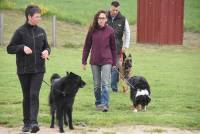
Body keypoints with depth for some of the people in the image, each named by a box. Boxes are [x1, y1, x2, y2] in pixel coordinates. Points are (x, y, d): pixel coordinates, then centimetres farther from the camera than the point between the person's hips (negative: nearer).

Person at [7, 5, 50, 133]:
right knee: (27, 96, 7)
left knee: (34, 94, -12)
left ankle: (34, 121, -18)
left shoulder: (41, 31, 5)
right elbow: (10, 48, -4)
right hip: (24, 70, -1)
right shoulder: (20, 31, -5)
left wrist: (47, 51, -7)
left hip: (38, 69, 1)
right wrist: (22, 47, -20)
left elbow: (46, 46, 17)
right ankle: (27, 122, 17)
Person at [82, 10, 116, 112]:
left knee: (106, 84, -10)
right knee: (97, 85, 10)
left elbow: (113, 48, 5)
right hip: (94, 61, 2)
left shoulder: (110, 31, -2)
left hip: (106, 61, -2)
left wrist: (114, 63, 6)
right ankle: (98, 103, 22)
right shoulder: (92, 30, 1)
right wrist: (84, 61, 5)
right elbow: (87, 47, 7)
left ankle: (105, 104, -13)